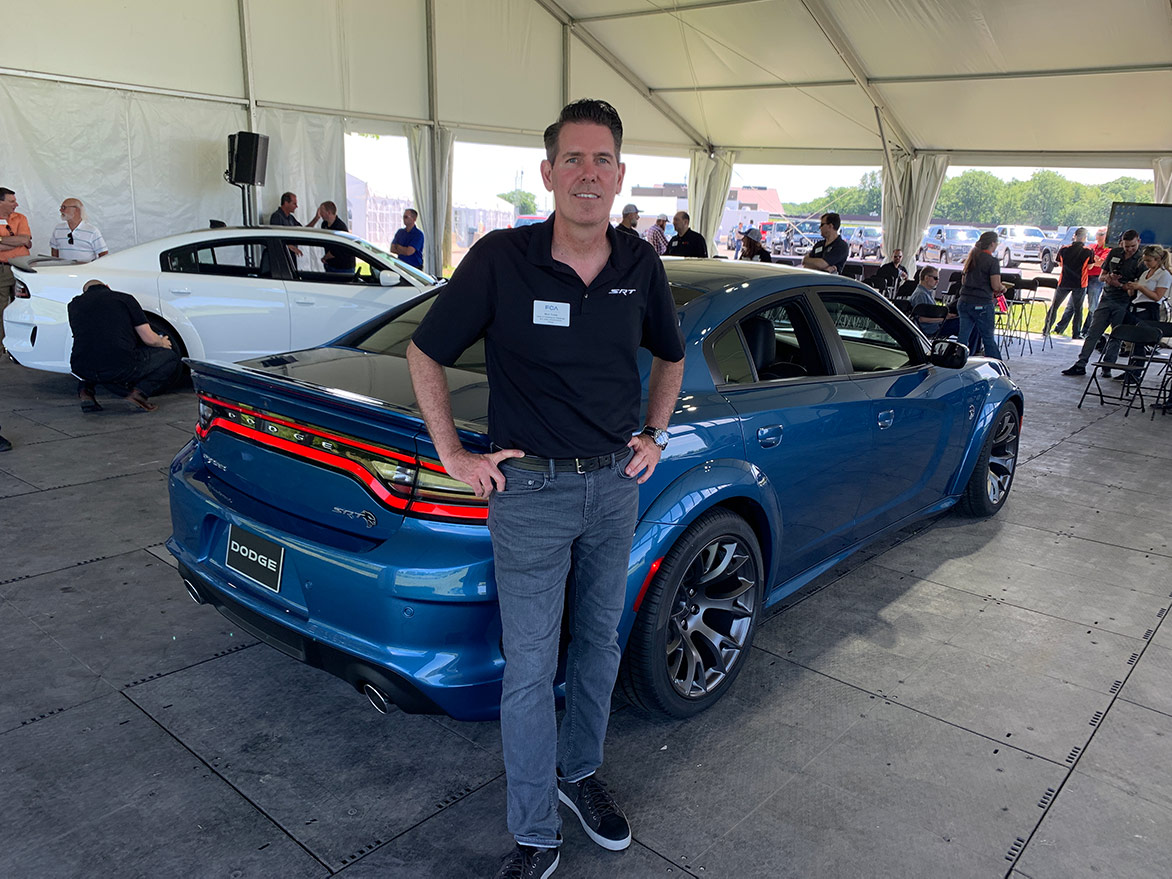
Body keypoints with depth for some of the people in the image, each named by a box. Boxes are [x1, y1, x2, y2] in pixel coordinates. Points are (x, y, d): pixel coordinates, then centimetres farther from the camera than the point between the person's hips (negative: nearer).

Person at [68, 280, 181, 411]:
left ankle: (85, 391, 14)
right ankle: (140, 391, -6)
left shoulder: (74, 304, 19)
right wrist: (162, 342, 29)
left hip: (83, 370, 4)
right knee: (170, 358, 17)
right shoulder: (125, 298, 9)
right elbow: (149, 339, 5)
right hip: (121, 369, -4)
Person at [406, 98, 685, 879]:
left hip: (615, 486, 5)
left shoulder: (640, 266, -1)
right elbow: (426, 354, -3)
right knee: (530, 670, 3)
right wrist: (455, 456, -6)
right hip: (531, 491, -4)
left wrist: (654, 434, 8)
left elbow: (671, 356, 18)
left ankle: (580, 774, 43)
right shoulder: (501, 260, -14)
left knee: (601, 644, 19)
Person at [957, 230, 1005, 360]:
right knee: (989, 339, 4)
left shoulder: (971, 258, 13)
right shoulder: (992, 261, -9)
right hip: (982, 304, -6)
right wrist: (1003, 288, 8)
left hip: (964, 302, 6)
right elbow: (996, 286, -14)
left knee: (963, 337, 5)